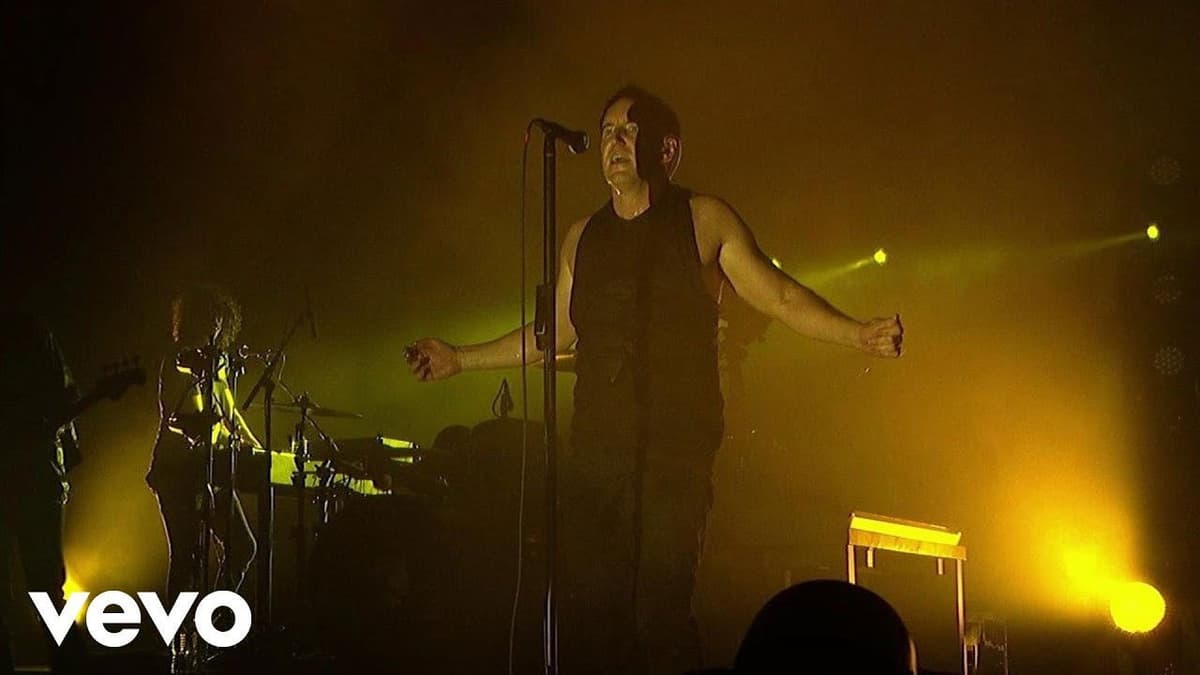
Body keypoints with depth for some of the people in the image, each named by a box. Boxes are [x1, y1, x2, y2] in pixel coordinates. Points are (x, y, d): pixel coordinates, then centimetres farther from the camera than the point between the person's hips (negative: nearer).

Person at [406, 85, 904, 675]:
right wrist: (460, 359, 28)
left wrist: (858, 334, -13)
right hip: (594, 450, 4)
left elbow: (778, 295, 1)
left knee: (660, 609, -14)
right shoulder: (582, 237, 18)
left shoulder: (703, 220, 5)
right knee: (587, 612, -1)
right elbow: (554, 333, 26)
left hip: (675, 450, -4)